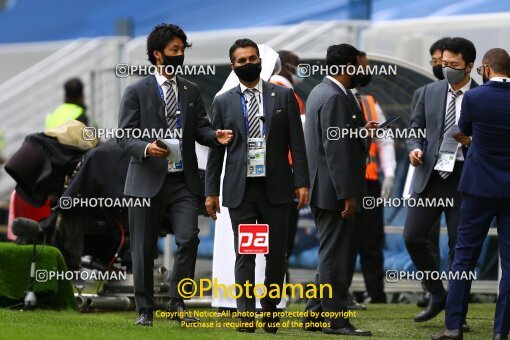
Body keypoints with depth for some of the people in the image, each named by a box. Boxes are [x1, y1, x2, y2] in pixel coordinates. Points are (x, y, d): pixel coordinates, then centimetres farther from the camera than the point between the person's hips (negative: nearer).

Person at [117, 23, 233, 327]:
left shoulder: (192, 91, 13)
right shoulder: (137, 92, 0)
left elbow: (201, 129, 9)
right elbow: (125, 135, -4)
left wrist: (216, 136, -13)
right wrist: (145, 148, -23)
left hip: (183, 181, 3)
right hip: (148, 181, -2)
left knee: (189, 239, -12)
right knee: (144, 248, 3)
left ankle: (178, 303, 2)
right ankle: (145, 310, 15)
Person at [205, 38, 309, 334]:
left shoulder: (283, 96, 6)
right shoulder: (223, 103, 7)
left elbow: (296, 143, 4)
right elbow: (216, 150, 9)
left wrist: (301, 182, -3)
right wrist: (211, 191, 5)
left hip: (275, 187, 0)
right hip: (240, 188, 0)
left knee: (276, 253, 3)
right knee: (244, 254, -5)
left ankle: (270, 309, 17)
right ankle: (246, 315, -6)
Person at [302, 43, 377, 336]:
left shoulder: (321, 92, 14)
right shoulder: (335, 98, -18)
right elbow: (336, 149, -23)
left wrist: (360, 130, 21)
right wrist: (347, 194, -23)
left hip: (323, 189, 10)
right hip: (333, 191, -10)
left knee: (335, 253, 16)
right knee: (336, 254, -4)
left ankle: (316, 314, 20)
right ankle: (335, 320, 2)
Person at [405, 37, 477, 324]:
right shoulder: (431, 92, 8)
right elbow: (416, 128, 14)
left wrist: (472, 142, -20)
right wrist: (415, 148, -6)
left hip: (463, 180, -4)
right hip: (430, 177, 4)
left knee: (460, 246, 1)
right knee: (413, 238, -1)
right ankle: (438, 295, 19)